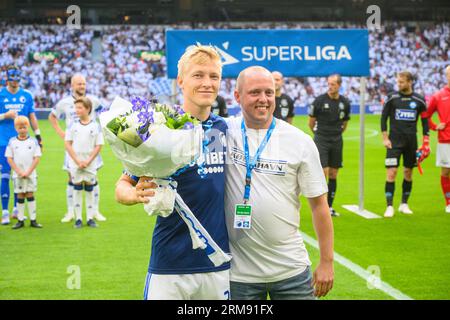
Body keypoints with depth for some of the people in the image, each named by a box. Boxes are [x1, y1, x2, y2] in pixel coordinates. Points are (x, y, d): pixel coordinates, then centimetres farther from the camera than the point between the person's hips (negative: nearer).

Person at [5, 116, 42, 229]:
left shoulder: (33, 141, 0)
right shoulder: (12, 142, 1)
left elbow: (37, 158, -3)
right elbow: (9, 159, -1)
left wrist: (28, 172, -10)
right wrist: (19, 172, -10)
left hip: (31, 174, 0)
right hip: (17, 174, 0)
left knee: (30, 195, 1)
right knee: (20, 196, 4)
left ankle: (33, 220, 4)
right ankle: (20, 220, 9)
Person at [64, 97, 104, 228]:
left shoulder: (95, 126, -2)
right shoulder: (73, 125, 1)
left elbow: (98, 146, -2)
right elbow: (68, 144, 0)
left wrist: (88, 161, -11)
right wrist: (78, 161, -9)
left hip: (90, 165, -1)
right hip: (75, 164, 1)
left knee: (89, 191, 5)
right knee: (77, 190, 4)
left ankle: (90, 218, 12)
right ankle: (78, 218, 9)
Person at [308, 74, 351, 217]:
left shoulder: (345, 102, 4)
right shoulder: (319, 100, -7)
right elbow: (311, 122, 4)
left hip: (337, 141, 4)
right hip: (321, 141, -4)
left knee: (333, 175, 6)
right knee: (323, 173, -11)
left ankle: (330, 206, 15)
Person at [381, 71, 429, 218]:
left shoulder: (419, 100, 1)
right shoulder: (392, 97, -2)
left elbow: (425, 120, 9)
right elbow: (384, 117, 2)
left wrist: (425, 142, 4)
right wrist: (385, 138, -5)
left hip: (411, 141, 2)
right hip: (395, 140, -2)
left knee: (408, 173, 8)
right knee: (391, 173, -10)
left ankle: (404, 204, 21)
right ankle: (390, 206, -6)